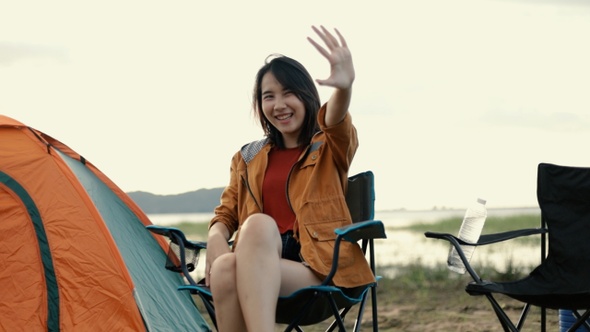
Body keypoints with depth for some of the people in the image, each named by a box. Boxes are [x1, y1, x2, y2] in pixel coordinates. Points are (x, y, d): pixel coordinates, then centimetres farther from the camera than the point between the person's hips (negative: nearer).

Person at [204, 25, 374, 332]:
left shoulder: (330, 148, 9)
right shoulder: (247, 158, 22)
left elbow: (336, 123, -15)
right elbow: (225, 214, 19)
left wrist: (344, 88, -41)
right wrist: (216, 238, -9)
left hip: (319, 266, -3)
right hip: (260, 264, 3)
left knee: (259, 224, -34)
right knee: (225, 269, -35)